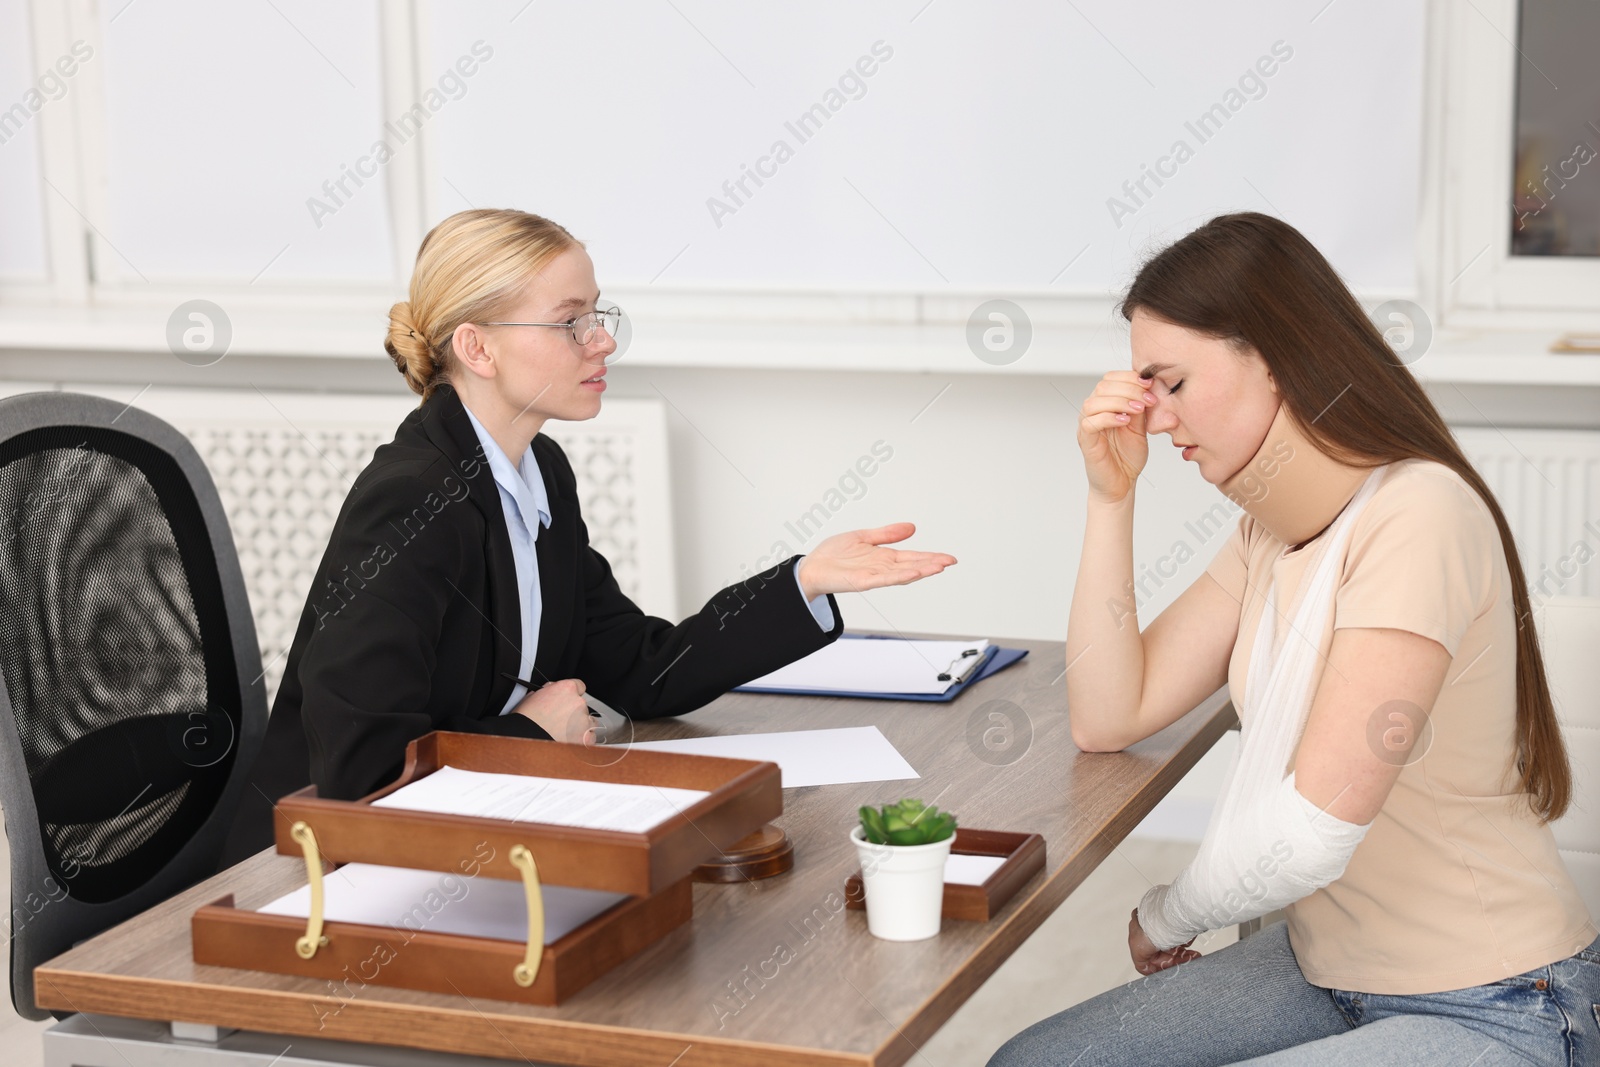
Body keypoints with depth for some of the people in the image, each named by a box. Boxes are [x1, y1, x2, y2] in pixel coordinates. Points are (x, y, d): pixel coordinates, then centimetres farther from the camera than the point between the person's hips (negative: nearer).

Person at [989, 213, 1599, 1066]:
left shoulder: (1418, 517, -23)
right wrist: (1111, 496, -2)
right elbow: (1106, 720, 5)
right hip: (1329, 970, 9)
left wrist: (1162, 919, -7)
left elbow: (1307, 835, -27)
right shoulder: (1269, 532, 8)